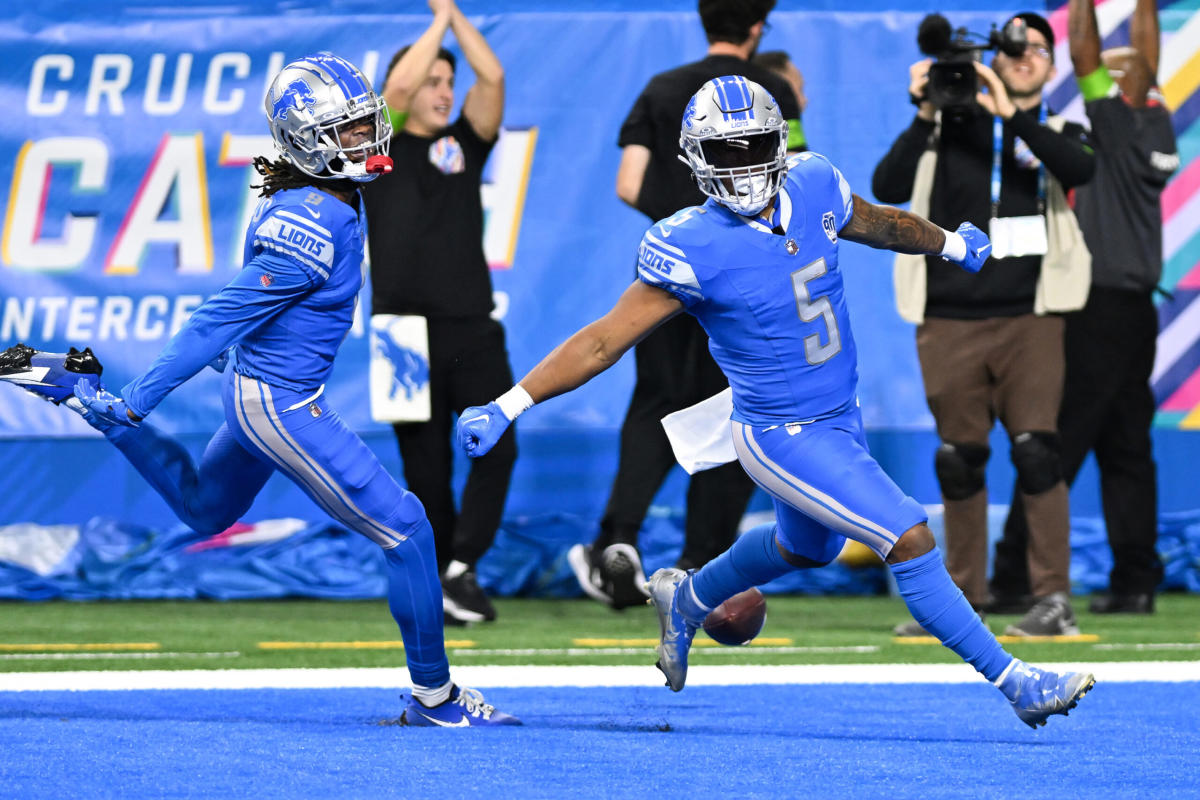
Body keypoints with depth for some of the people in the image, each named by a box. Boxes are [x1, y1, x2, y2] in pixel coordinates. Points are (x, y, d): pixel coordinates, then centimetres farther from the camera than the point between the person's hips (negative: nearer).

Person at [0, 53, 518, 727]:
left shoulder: (340, 199, 2)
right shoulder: (313, 226, -27)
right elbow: (223, 317, -27)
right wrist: (136, 402, -25)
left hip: (259, 387, 10)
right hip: (280, 404, -10)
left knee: (204, 509, 34)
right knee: (405, 529, -7)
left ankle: (84, 391, 31)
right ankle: (434, 696, 2)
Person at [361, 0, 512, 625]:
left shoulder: (464, 145, 14)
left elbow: (492, 77, 1)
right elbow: (398, 86, -10)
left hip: (472, 327, 2)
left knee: (496, 447, -14)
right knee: (426, 466, 2)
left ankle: (461, 568, -12)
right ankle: (441, 582, 12)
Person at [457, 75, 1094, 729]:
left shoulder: (812, 189, -7)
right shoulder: (692, 250, -24)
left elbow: (875, 223, 16)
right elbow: (605, 341, -20)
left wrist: (950, 243, 35)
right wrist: (508, 406, -27)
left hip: (839, 417, 8)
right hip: (782, 439, -8)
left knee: (808, 547, 31)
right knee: (911, 542, -13)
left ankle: (685, 600, 54)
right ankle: (1015, 684, -4)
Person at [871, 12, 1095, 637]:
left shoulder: (1056, 134, 10)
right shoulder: (949, 126, 10)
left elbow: (1081, 169, -14)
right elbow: (888, 188, -2)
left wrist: (1011, 115, -22)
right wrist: (925, 118, -14)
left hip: (1028, 317, -1)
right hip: (950, 321, 1)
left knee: (1036, 449, -12)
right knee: (958, 459, 6)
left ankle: (1054, 600, -10)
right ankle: (964, 600, 16)